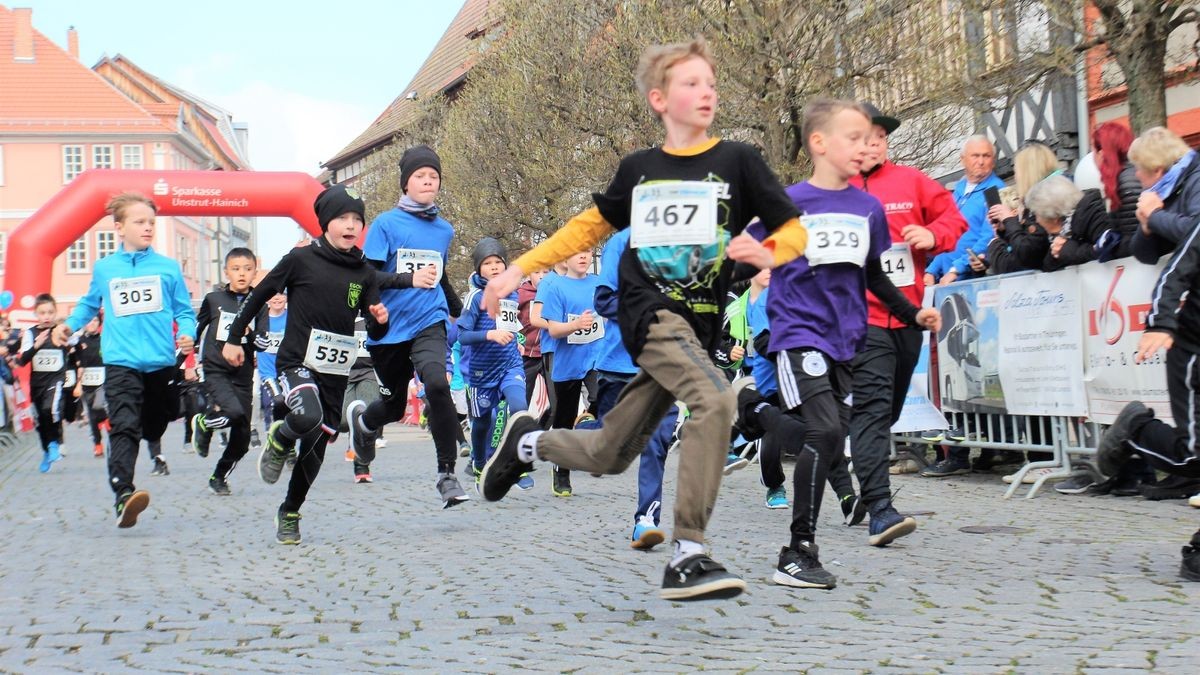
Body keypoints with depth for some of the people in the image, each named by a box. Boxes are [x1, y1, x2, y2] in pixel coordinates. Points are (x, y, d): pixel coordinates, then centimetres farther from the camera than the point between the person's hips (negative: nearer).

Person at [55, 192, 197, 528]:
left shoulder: (168, 267, 5)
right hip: (121, 361, -2)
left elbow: (184, 311, 9)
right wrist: (70, 324, 6)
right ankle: (123, 494, -29)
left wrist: (187, 334, -10)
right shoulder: (104, 268, 8)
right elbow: (89, 304, 22)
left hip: (161, 362, 2)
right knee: (124, 426, -19)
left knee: (154, 426, 16)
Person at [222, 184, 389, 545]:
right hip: (297, 363, -4)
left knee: (315, 451, 8)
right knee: (307, 418, -33)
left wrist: (380, 321, -14)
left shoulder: (365, 273, 5)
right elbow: (260, 295, 5)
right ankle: (278, 439, 2)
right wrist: (233, 337, 7)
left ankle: (289, 514, 31)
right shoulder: (301, 260, -6)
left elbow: (374, 333, 9)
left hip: (336, 372, 4)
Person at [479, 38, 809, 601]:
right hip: (649, 309, -2)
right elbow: (589, 226, 21)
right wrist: (520, 269, 18)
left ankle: (529, 440, 39)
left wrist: (766, 252, -18)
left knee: (608, 456, 8)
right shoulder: (638, 168, 7)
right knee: (715, 400, -30)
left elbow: (793, 231, 5)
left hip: (699, 325, 2)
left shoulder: (737, 160, 4)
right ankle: (687, 555, -26)